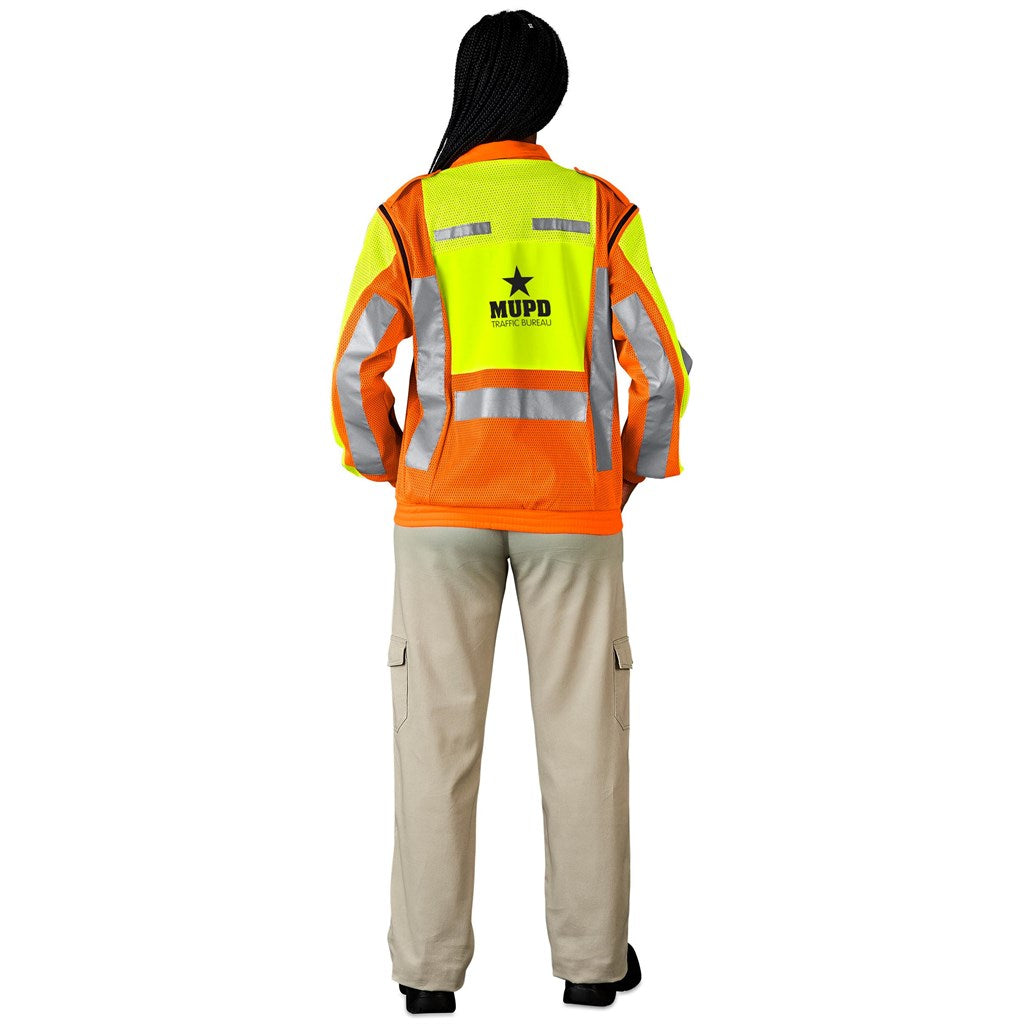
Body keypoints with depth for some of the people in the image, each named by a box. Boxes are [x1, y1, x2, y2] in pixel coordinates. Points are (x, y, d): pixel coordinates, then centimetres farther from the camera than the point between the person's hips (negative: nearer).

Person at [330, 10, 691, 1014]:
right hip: (573, 510, 1)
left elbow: (356, 368, -6)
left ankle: (429, 964, 10)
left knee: (438, 728, 6)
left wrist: (387, 468, 10)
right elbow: (660, 368, -1)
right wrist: (632, 473, 13)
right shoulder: (602, 212, 1)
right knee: (582, 729, 7)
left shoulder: (411, 213, -1)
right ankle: (591, 957, 14)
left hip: (443, 506, 0)